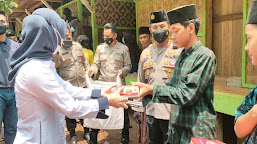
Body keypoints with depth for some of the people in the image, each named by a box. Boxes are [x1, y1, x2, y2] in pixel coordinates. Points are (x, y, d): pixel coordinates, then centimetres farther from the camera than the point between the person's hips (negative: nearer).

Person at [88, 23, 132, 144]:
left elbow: (128, 66, 5)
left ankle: (125, 133, 22)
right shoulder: (100, 48, 10)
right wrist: (93, 69, -12)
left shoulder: (123, 48, 3)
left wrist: (123, 71, -16)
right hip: (102, 84, 2)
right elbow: (96, 63, 10)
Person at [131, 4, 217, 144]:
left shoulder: (205, 56, -15)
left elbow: (186, 95, -21)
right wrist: (145, 92, -4)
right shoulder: (182, 56, 10)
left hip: (196, 133, -7)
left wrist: (151, 89, -22)